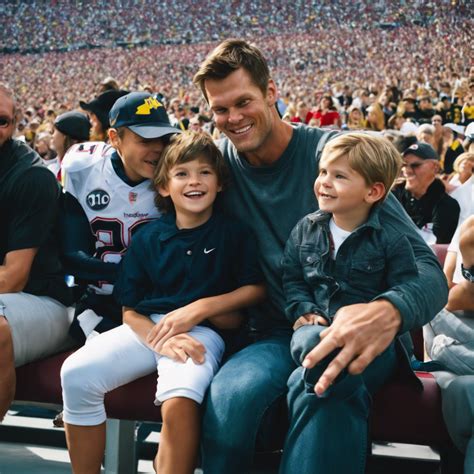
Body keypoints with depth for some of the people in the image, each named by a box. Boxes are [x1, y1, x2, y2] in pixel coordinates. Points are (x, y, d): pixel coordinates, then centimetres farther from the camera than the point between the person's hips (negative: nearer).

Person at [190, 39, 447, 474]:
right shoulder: (219, 161, 2)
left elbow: (425, 267, -15)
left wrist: (389, 311, -39)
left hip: (349, 336, -3)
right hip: (276, 335, 3)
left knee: (322, 393, -38)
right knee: (229, 397, -31)